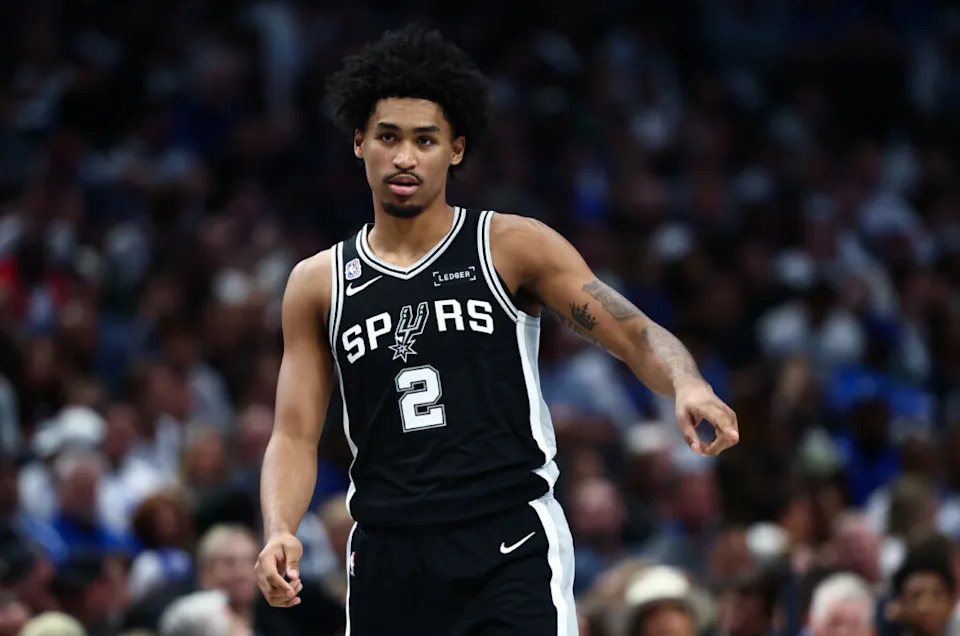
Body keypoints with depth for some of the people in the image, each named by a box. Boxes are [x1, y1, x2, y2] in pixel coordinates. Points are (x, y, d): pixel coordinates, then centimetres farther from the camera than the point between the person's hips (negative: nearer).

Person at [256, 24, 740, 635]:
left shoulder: (512, 247, 2)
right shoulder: (319, 283, 10)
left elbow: (638, 336, -4)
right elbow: (295, 436, 9)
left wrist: (687, 384, -27)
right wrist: (280, 533, -10)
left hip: (511, 545, -3)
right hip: (387, 557, 3)